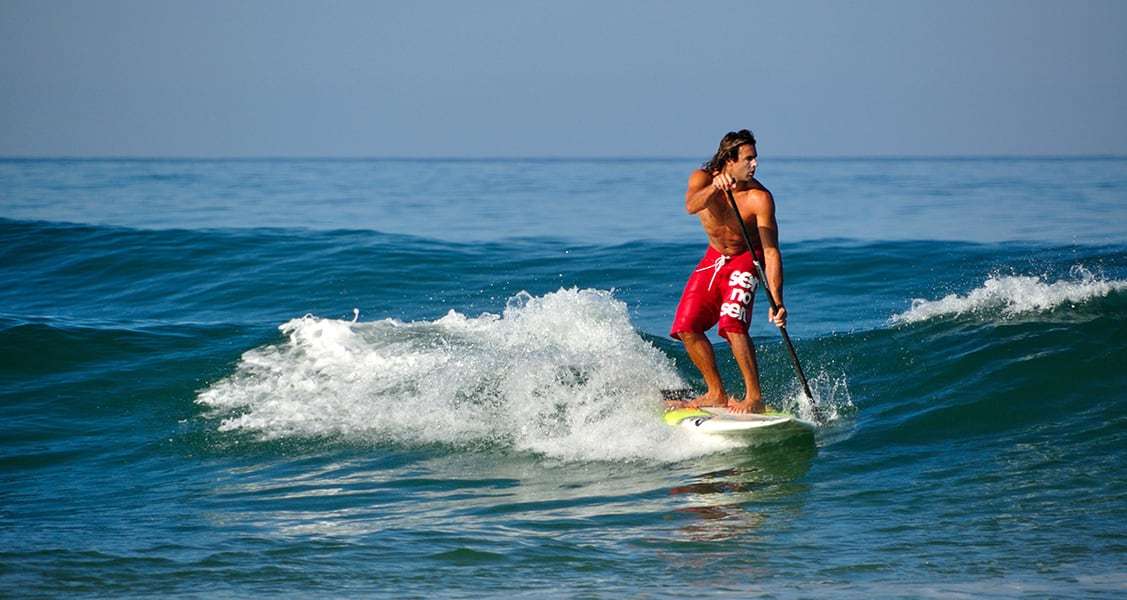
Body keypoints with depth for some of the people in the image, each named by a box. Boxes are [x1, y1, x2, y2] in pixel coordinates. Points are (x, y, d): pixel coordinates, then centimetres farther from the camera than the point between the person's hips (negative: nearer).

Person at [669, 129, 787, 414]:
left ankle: (754, 397, -20)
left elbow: (771, 252, -29)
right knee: (686, 327, 0)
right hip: (714, 257, 5)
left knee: (732, 324, -25)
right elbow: (691, 206, -41)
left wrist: (777, 302, -38)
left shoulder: (759, 198, -27)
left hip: (746, 259, -5)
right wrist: (714, 188, -62)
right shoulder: (702, 178, -18)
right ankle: (717, 394, 13)